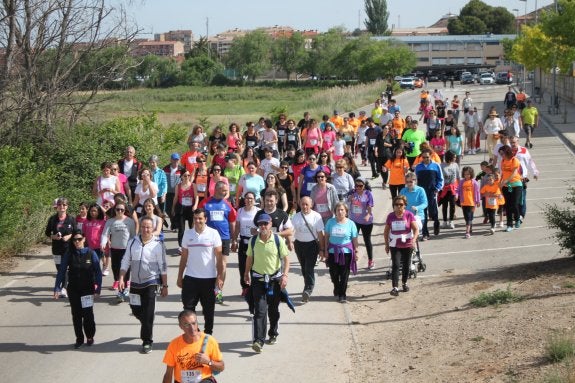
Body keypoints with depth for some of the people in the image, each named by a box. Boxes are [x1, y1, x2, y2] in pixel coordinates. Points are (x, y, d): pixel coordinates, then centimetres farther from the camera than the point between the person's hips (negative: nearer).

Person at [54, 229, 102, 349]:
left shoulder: (91, 253, -7)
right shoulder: (69, 254, -4)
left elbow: (98, 272, -5)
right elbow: (61, 271, -2)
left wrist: (98, 288, -11)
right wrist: (57, 288, -6)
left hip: (88, 290, -2)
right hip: (73, 290, 2)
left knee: (88, 314, 0)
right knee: (76, 315, 8)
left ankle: (90, 337, 20)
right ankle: (79, 339, 21)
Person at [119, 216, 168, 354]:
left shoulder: (157, 244, -9)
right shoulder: (133, 242, 2)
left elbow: (163, 266, -5)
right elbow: (125, 262, 7)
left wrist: (164, 286, -4)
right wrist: (121, 278, -4)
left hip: (151, 282, -5)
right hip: (135, 283, 5)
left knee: (148, 313, -7)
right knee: (136, 310, 14)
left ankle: (147, 342, 3)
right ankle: (147, 327, 44)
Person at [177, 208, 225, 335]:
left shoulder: (213, 233, -5)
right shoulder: (188, 234, 3)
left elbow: (219, 257, -4)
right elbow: (184, 257, 9)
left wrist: (220, 277, -10)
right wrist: (180, 277, 7)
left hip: (209, 278, -2)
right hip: (190, 277, 2)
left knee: (208, 309, 9)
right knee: (188, 308, 1)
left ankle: (208, 335, 22)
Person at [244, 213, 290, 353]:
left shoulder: (278, 240, -7)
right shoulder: (253, 241, -2)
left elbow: (286, 258, -5)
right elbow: (250, 258, 12)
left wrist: (285, 275, -15)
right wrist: (246, 273, 18)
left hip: (275, 279, 0)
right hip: (258, 279, 0)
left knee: (273, 310, 14)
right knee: (260, 310, -11)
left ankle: (273, 334, 36)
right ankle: (258, 341, -17)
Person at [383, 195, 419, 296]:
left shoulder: (409, 215, -9)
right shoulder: (390, 216, -4)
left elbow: (416, 229, -15)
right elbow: (386, 231, 8)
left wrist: (413, 240, -31)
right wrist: (386, 244, 7)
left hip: (407, 245, 0)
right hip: (395, 246, 0)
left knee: (406, 265, 14)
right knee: (395, 265, -12)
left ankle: (404, 283, 36)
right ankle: (395, 287, -17)